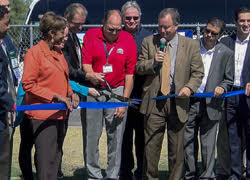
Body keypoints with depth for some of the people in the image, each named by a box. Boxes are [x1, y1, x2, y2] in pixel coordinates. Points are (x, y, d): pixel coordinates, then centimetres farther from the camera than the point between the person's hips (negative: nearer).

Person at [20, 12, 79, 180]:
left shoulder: (59, 53, 15)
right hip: (42, 115, -8)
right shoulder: (34, 52, -8)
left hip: (59, 114, 8)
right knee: (47, 161, -11)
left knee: (55, 158, 15)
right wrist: (56, 97, -16)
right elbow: (28, 84, -13)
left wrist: (71, 94, 5)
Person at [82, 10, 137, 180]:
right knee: (91, 135, 0)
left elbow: (130, 74, 1)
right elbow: (86, 64, -1)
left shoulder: (128, 39, 1)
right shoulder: (91, 35, 2)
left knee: (116, 137, 1)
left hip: (117, 90, 0)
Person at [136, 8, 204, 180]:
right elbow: (138, 68, 9)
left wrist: (189, 87, -11)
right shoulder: (149, 42, 7)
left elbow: (197, 73, 7)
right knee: (151, 146, 1)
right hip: (154, 101, 0)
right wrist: (153, 62, -10)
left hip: (178, 101, 0)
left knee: (177, 148, 7)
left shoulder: (191, 45, 5)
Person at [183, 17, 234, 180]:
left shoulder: (226, 53, 3)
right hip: (189, 102, 1)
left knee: (208, 144, 3)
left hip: (211, 104, -1)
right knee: (187, 141, 8)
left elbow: (229, 80, 8)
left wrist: (222, 87, -12)